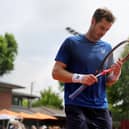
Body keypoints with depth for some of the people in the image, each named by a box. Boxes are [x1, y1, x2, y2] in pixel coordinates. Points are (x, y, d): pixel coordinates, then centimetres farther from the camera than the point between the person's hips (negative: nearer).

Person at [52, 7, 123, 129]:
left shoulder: (107, 47, 13)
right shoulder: (72, 42, 1)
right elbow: (56, 72, -4)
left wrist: (116, 74, -5)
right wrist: (80, 78, -20)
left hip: (101, 108, 5)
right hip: (76, 107, -4)